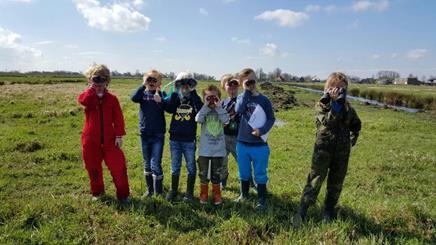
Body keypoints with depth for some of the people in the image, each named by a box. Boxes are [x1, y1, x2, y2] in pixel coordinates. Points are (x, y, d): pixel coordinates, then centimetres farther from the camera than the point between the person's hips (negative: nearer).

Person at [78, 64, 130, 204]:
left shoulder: (112, 98, 1)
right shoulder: (88, 97, 0)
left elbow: (118, 118, -2)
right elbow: (82, 100, -27)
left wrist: (119, 135, -8)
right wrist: (92, 88, -17)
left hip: (109, 139, -1)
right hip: (90, 140, 1)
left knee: (118, 166, -3)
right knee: (93, 167, 13)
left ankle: (123, 194, 11)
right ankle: (97, 192, 34)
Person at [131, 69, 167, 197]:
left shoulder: (162, 95, 0)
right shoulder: (143, 94, 4)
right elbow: (134, 98, -18)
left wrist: (160, 101, -33)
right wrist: (143, 85, -22)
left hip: (158, 135, -3)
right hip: (144, 134, 3)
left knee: (155, 164, -4)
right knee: (147, 164, 14)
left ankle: (158, 191, 13)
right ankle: (149, 189, 30)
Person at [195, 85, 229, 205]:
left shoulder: (221, 111, 2)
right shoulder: (203, 111, -1)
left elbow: (226, 120, -19)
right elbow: (198, 119, -22)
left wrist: (218, 107, -17)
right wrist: (206, 106, -18)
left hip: (218, 149, 1)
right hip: (204, 149, 0)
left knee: (216, 174, 13)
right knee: (203, 173, 11)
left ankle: (217, 195, 28)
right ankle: (203, 194, 27)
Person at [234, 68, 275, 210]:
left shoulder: (263, 100, -3)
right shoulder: (241, 97, 2)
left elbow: (271, 119, -1)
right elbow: (239, 110, -20)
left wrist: (262, 130, -16)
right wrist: (246, 91, -17)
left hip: (259, 145, -2)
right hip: (242, 144, 2)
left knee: (260, 174, 8)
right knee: (244, 173, 18)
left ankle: (262, 200, 22)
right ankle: (244, 194, 38)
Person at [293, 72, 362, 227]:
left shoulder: (348, 107, 6)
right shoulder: (322, 104, -5)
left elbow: (356, 124, 23)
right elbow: (327, 122, -24)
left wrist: (352, 139, 12)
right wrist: (336, 103, -25)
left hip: (342, 152, 4)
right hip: (323, 149, -4)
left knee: (336, 183, 12)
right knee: (315, 180, -6)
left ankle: (329, 210, 28)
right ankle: (302, 212, -1)